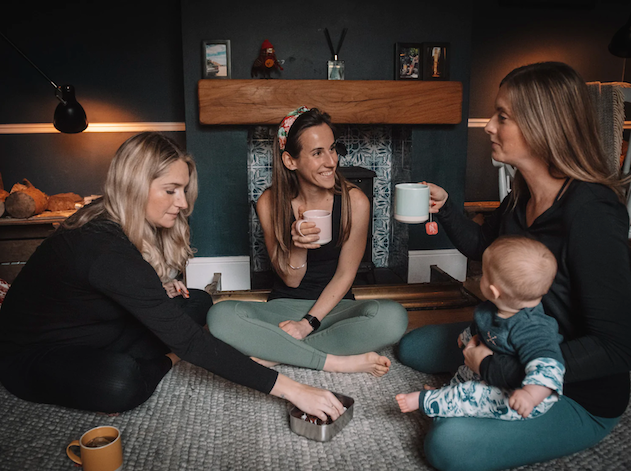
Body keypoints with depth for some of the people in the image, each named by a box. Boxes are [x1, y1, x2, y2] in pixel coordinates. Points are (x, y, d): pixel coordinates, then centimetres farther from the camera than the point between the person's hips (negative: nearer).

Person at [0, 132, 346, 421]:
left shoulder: (109, 221, -5)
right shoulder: (105, 248, -33)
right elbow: (189, 341, -35)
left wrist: (158, 289, -8)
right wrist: (288, 389, -35)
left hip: (94, 334, 8)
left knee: (197, 303, -5)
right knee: (120, 384, -39)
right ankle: (164, 363, -10)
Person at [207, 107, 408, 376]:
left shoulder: (354, 201, -10)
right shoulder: (270, 203, -9)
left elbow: (344, 275, -5)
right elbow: (290, 280, -5)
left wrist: (308, 323, -15)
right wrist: (298, 247, -27)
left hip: (334, 307, 0)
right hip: (284, 307, 0)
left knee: (393, 317, -32)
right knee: (220, 316, -28)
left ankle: (276, 353, -22)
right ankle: (339, 362, -24)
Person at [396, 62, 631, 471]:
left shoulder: (591, 212, -31)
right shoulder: (523, 196, -6)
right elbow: (481, 246, 14)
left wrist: (499, 371, -31)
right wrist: (444, 207, -5)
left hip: (581, 394, -7)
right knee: (411, 346, 13)